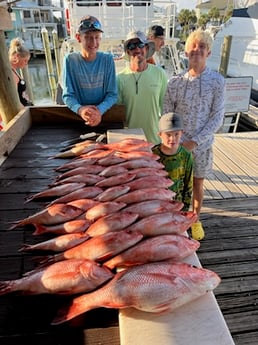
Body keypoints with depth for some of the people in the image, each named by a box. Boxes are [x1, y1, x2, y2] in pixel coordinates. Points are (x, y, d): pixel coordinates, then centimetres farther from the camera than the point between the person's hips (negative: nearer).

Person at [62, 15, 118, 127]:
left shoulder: (107, 59, -1)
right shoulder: (70, 60, -2)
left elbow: (113, 94, -3)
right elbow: (67, 95, -3)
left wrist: (99, 110, -22)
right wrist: (80, 109, -25)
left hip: (104, 115, -1)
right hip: (78, 117, 1)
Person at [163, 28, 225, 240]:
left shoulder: (217, 81, -6)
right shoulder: (175, 82, -3)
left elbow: (217, 118, -8)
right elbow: (166, 115, -1)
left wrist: (195, 141, -15)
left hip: (202, 144, 0)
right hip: (177, 144, 1)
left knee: (198, 185, 14)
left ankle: (195, 219, 38)